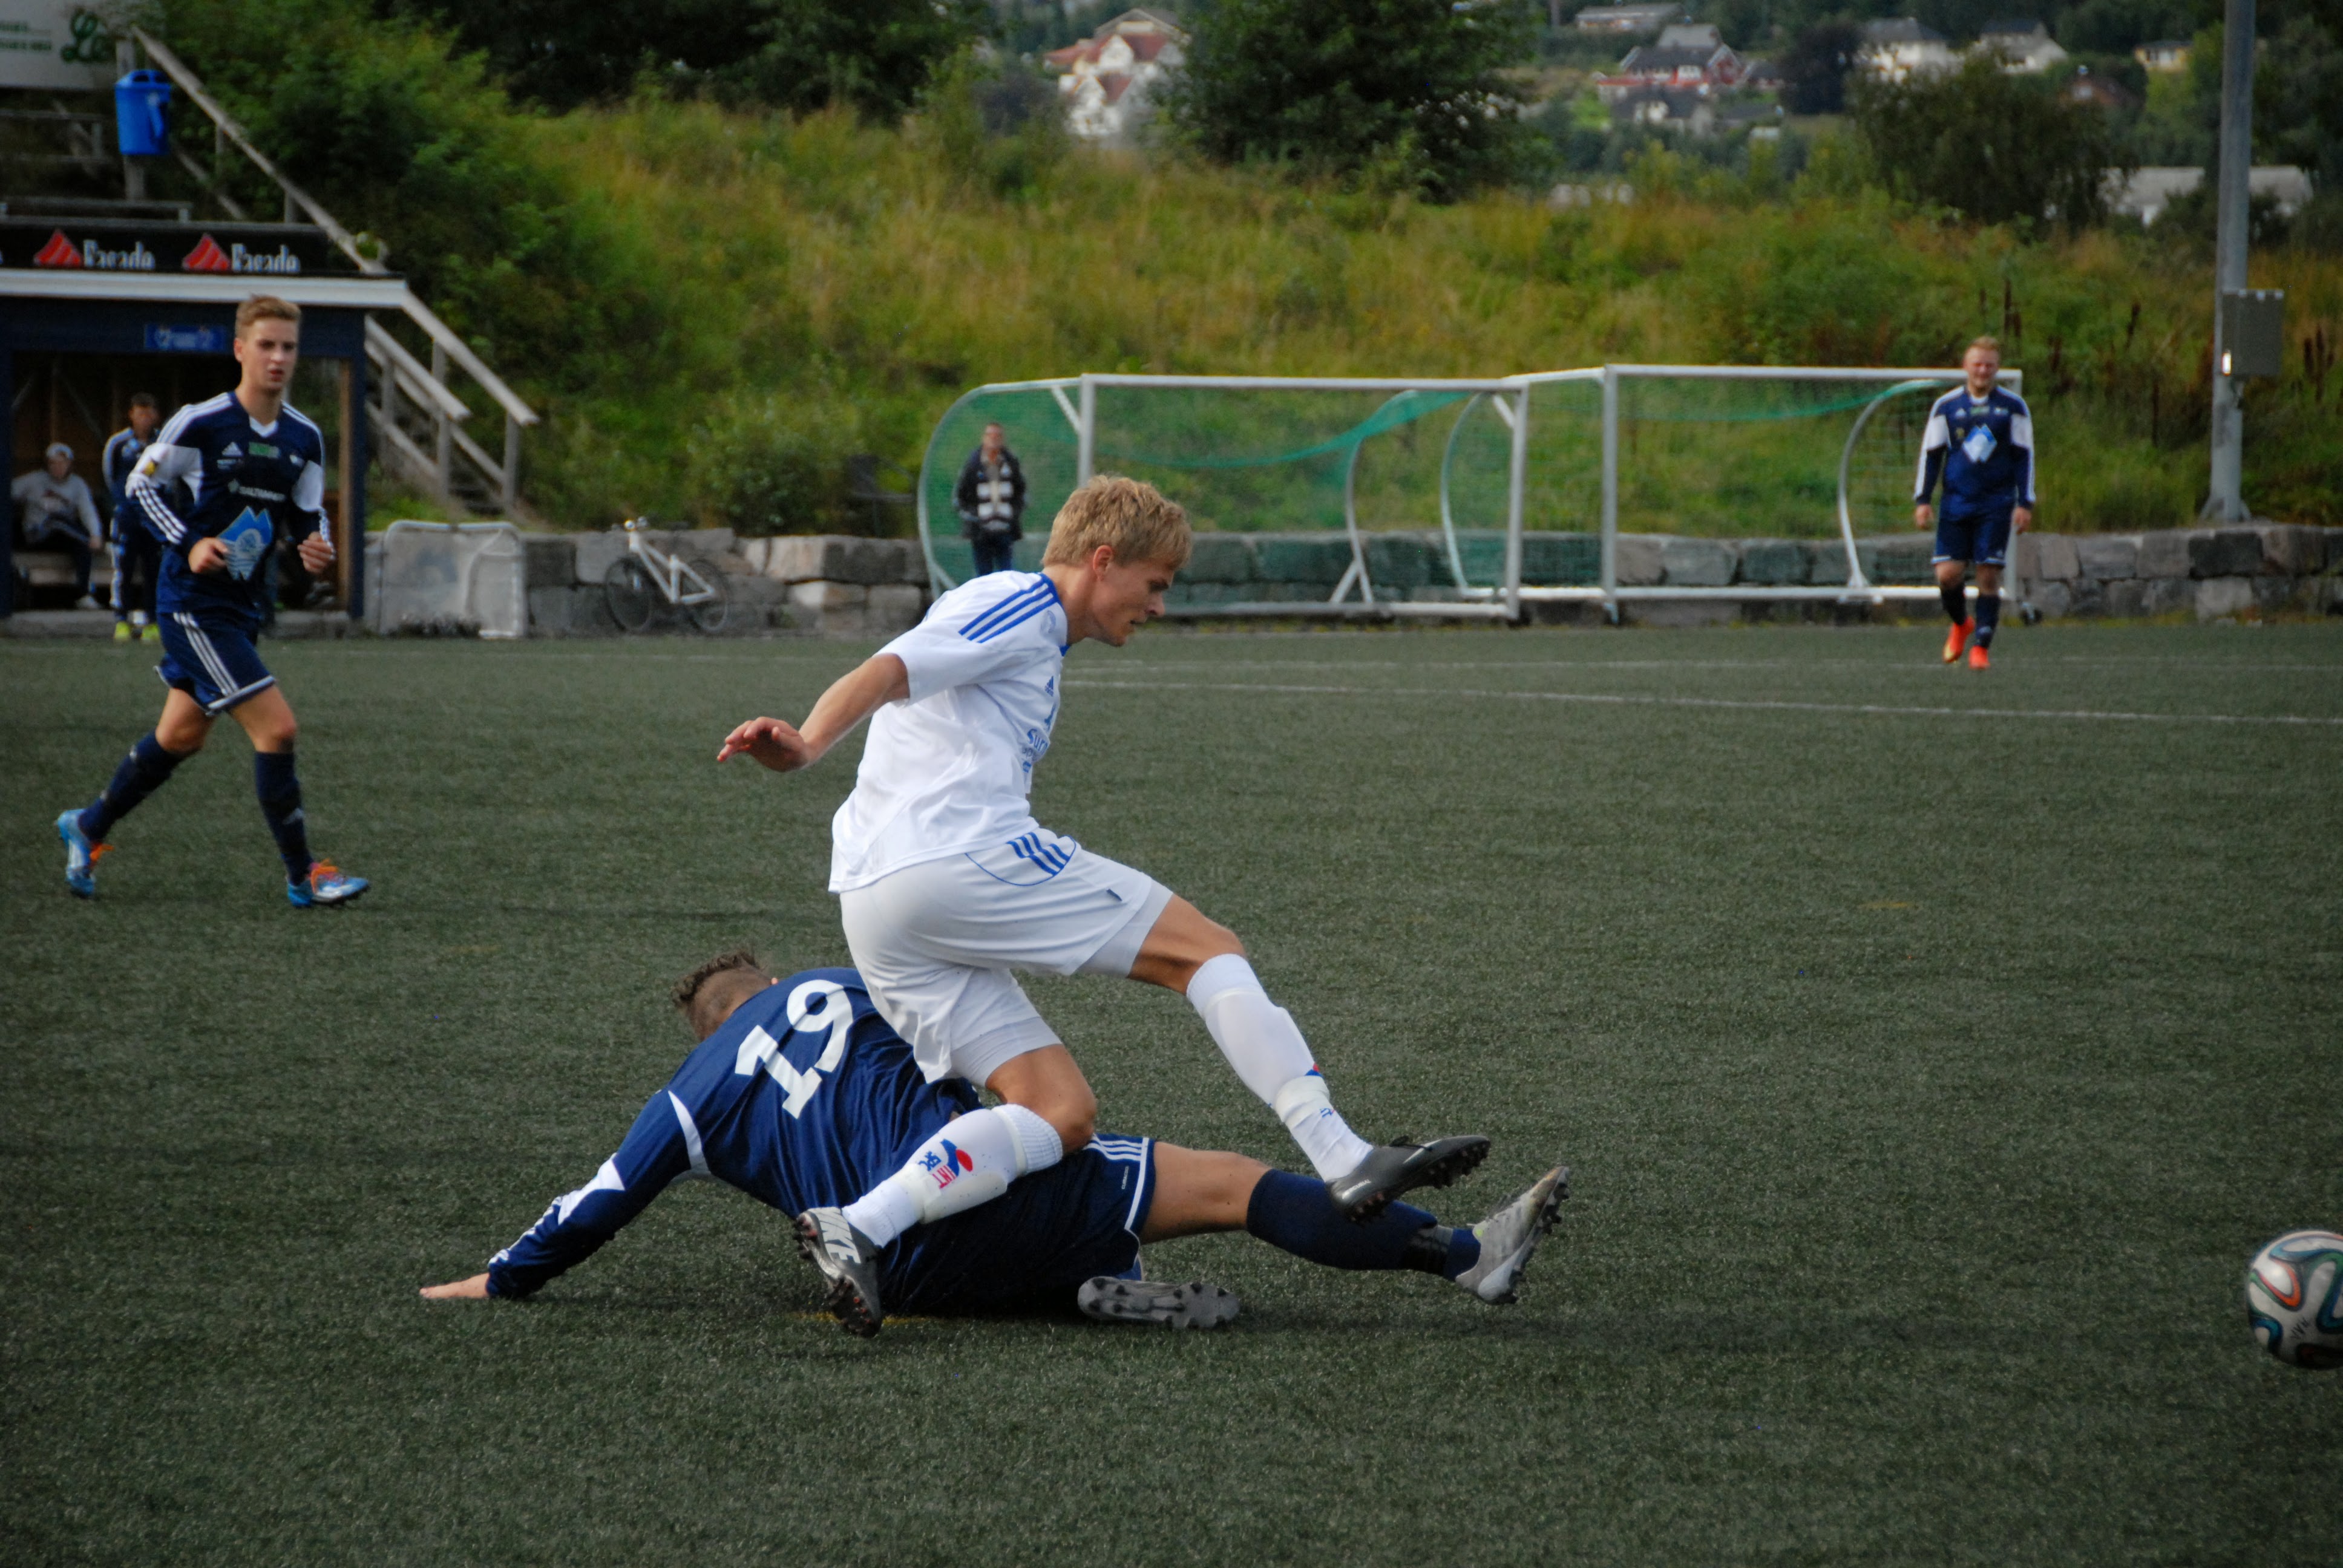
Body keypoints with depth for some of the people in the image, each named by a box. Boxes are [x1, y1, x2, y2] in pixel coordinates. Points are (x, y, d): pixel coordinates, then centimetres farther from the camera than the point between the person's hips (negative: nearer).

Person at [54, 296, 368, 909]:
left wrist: (314, 545, -10)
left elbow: (306, 515, 13)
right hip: (194, 601, -8)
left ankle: (89, 826, 38)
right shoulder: (200, 423, -12)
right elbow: (140, 486, -4)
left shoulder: (305, 439, 5)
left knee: (182, 736, 18)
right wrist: (190, 544, -17)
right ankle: (302, 876, -6)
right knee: (277, 726, -15)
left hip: (243, 605, 8)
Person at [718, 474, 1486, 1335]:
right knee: (1207, 948, -2)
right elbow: (887, 672, -15)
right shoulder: (1020, 605, 1)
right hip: (965, 858, -10)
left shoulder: (1026, 633, 32)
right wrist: (804, 746, -31)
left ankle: (861, 1229, -16)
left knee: (1060, 1112, 2)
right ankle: (1347, 1161, -10)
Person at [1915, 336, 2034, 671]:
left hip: (1996, 504, -1)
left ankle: (1981, 646, 3)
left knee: (1989, 575, -6)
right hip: (1956, 502, 1)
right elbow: (1930, 454, 10)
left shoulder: (2013, 407, 4)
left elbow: (2024, 456, 6)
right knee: (1948, 574, -6)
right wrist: (1922, 499, 2)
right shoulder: (1946, 406, 7)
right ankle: (1961, 624, 23)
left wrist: (2025, 504, 0)